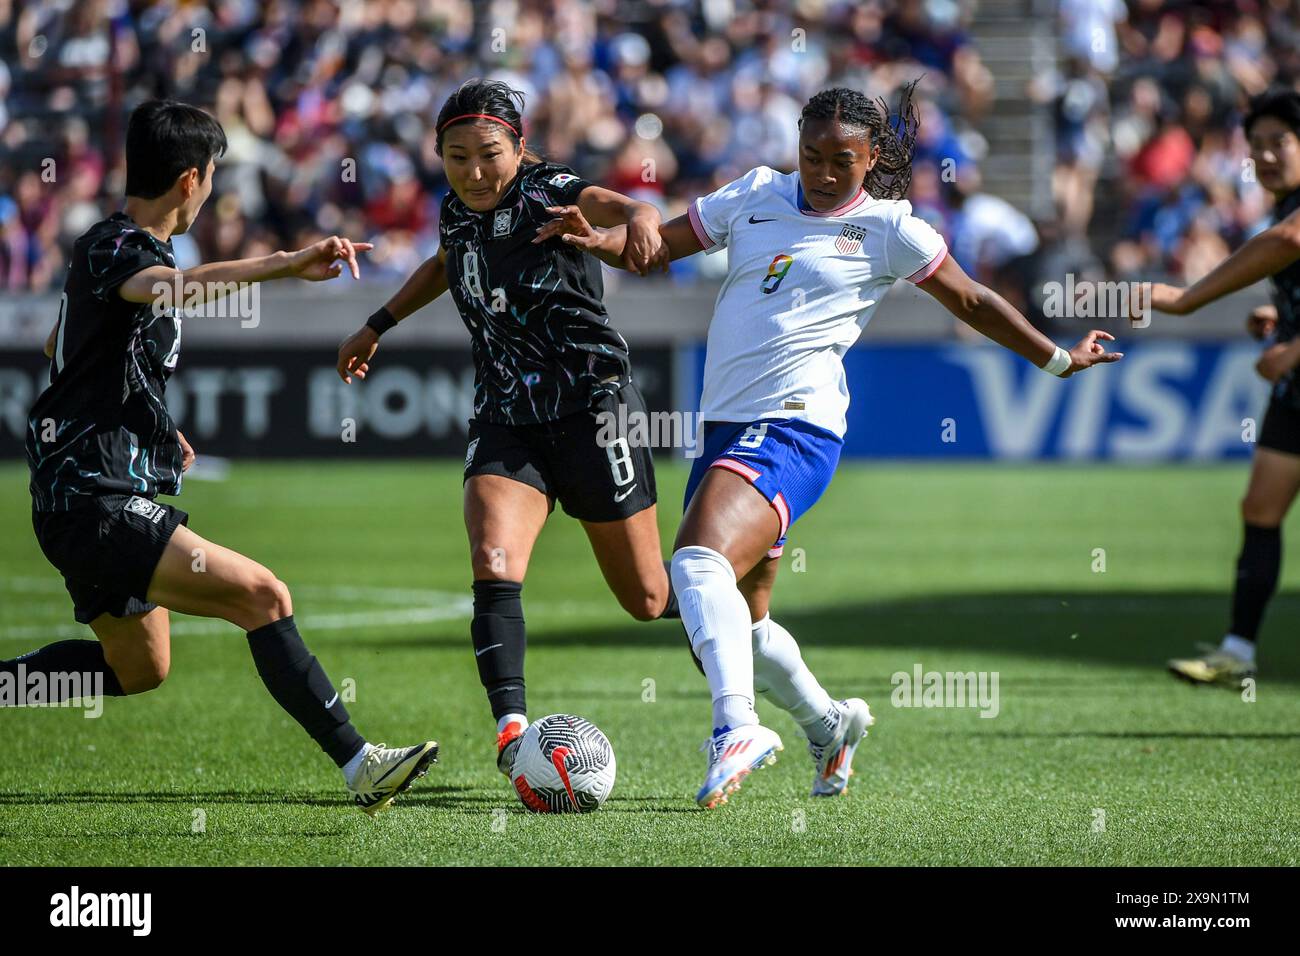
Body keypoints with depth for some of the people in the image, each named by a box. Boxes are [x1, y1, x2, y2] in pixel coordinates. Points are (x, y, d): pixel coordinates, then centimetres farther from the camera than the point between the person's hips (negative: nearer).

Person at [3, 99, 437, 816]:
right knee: (263, 596, -18)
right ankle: (359, 764, -19)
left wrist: (152, 426, 32)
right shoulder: (114, 248, -15)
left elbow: (61, 346, 33)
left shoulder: (112, 243, 16)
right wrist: (285, 266, -51)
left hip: (91, 496, 11)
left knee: (139, 666, 23)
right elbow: (166, 287, -41)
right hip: (95, 503, -11)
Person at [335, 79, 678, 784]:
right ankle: (511, 725, -29)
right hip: (505, 421, 5)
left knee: (649, 598, 4)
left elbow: (611, 204, -34)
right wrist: (377, 327, 34)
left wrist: (640, 220, -56)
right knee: (493, 564, -22)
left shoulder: (546, 193, -12)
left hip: (591, 410, -5)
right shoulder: (456, 212, 6)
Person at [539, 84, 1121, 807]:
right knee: (734, 623, 15)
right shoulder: (757, 197, 15)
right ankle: (830, 725, 36)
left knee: (699, 562, -31)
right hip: (727, 424, 7)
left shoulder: (887, 228, 3)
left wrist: (1057, 359, 17)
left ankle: (738, 729, -40)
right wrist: (597, 239, -4)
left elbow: (972, 302, 14)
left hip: (794, 428, -7)